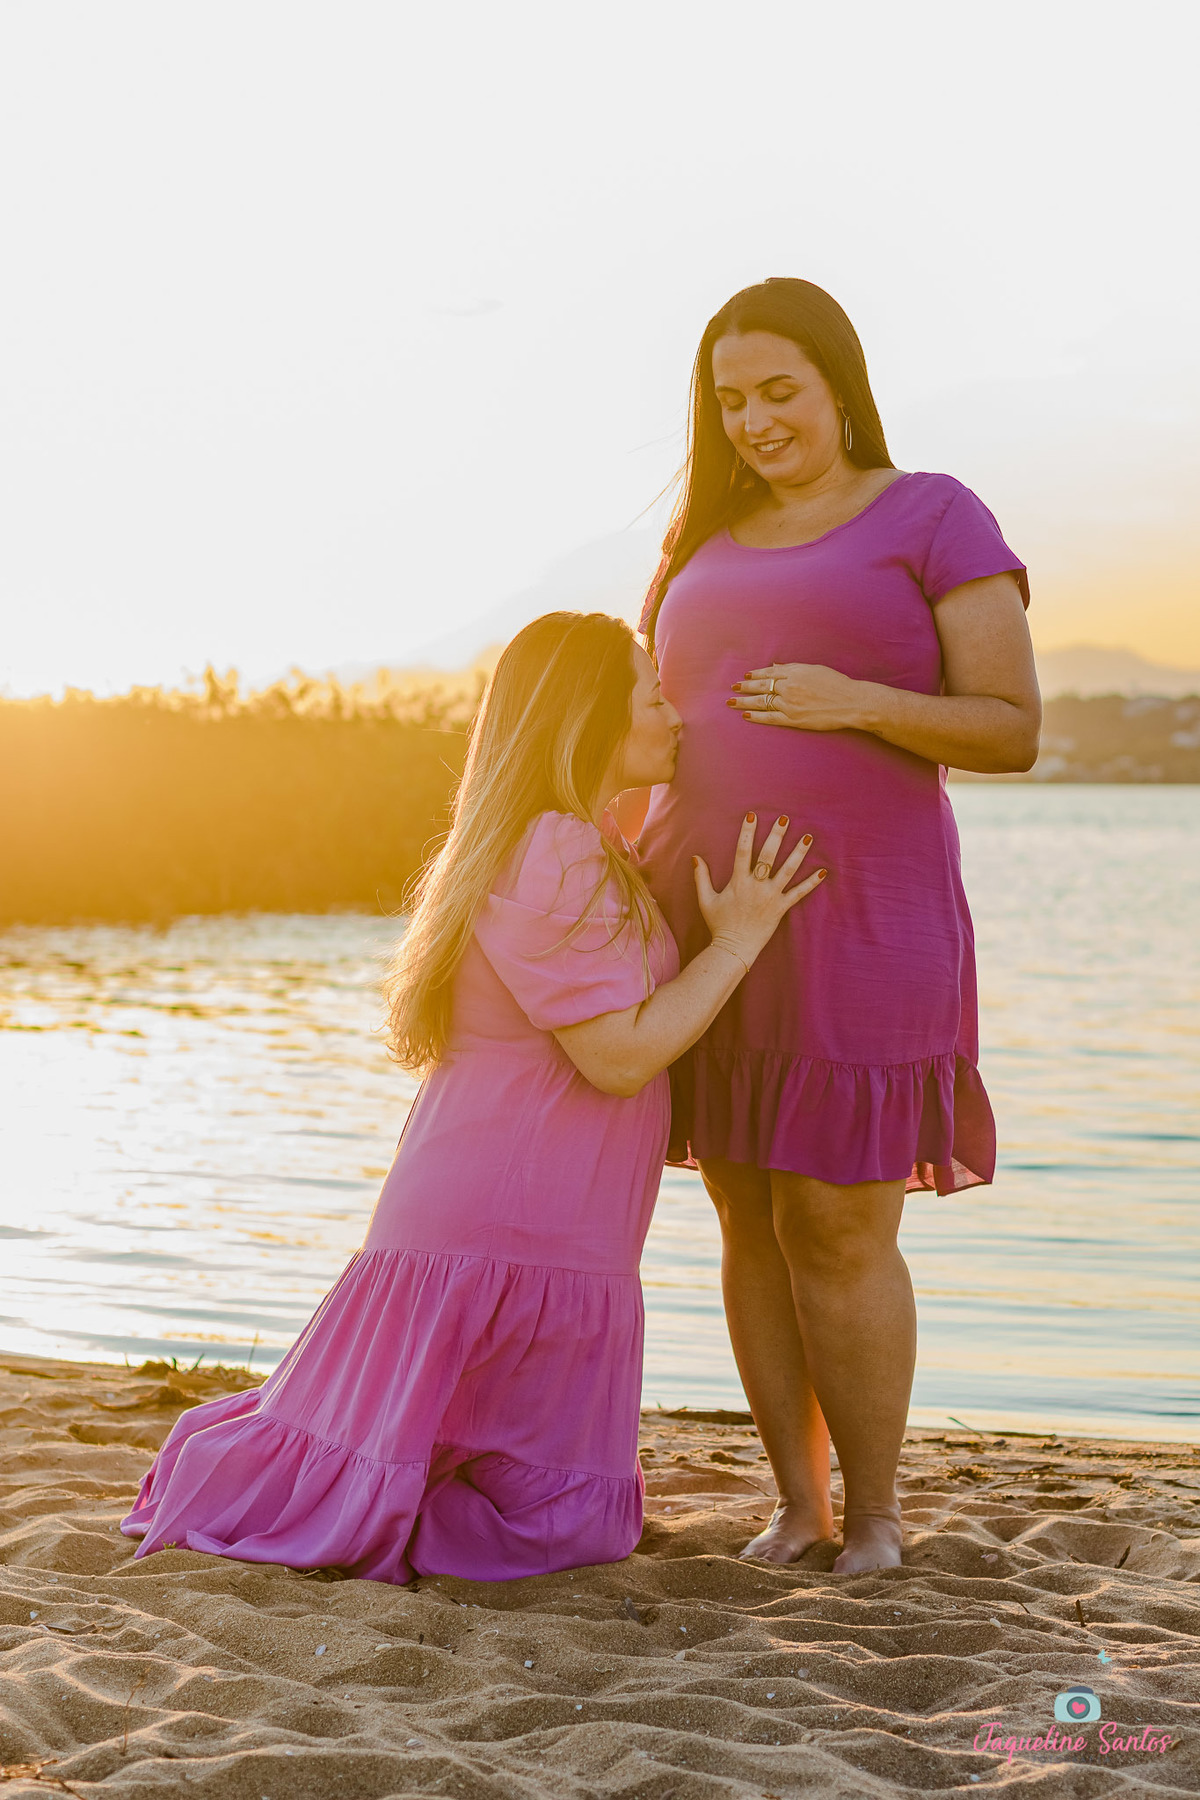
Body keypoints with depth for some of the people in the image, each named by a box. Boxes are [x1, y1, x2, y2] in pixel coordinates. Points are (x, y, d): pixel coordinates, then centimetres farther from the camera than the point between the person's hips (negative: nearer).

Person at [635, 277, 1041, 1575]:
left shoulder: (935, 519, -2)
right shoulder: (710, 546, 15)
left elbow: (1012, 731, -7)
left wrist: (860, 702, -22)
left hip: (855, 921, -5)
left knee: (839, 1231, -4)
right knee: (753, 1222, 7)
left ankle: (873, 1510, 14)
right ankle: (797, 1500, 19)